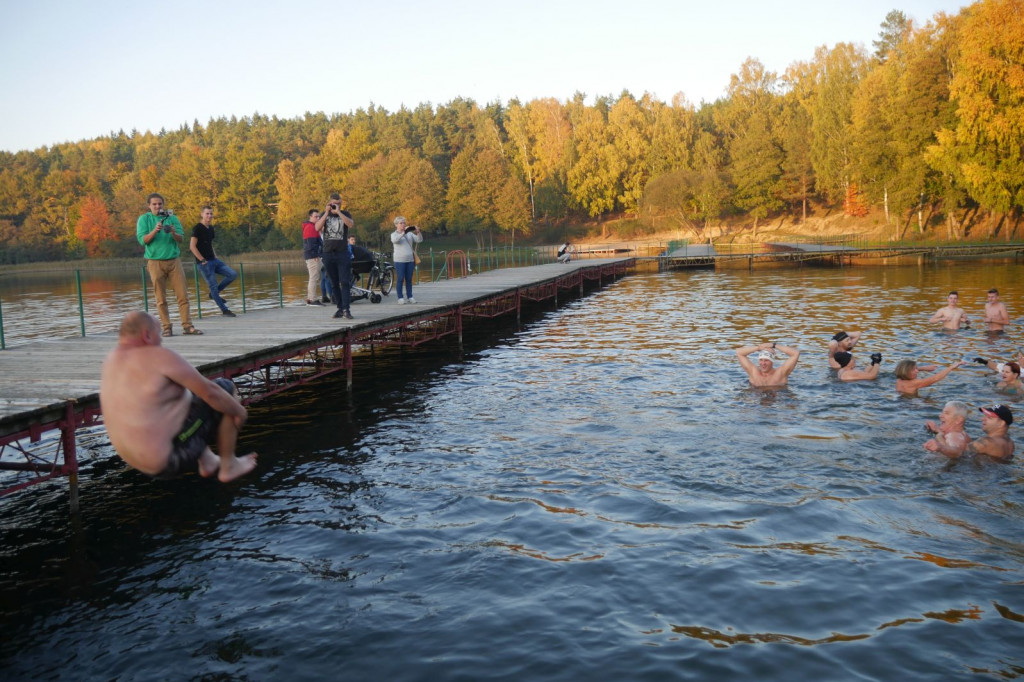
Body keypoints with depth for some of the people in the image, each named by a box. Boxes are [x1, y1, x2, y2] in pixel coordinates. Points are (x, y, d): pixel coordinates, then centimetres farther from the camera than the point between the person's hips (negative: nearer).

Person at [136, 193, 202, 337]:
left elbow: (181, 239, 3)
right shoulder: (144, 219, 5)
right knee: (161, 298, 1)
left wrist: (173, 233, -19)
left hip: (174, 260, 2)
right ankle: (166, 327, 7)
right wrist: (155, 231, -20)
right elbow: (142, 239, -5)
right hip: (155, 262, -2)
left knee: (183, 295, -3)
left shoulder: (172, 218, 10)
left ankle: (187, 326, 0)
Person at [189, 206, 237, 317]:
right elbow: (192, 246, -15)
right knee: (213, 285, -4)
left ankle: (214, 293, 12)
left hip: (214, 260, 8)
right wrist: (202, 260, -15)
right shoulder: (197, 228, -10)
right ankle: (224, 310, 3)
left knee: (233, 275, 0)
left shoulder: (211, 228, 14)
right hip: (205, 263, -8)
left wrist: (215, 256, 14)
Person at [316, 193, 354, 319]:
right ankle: (340, 308, 13)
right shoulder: (324, 214, 11)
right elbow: (317, 228, -6)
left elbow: (350, 225, -15)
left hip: (343, 253, -3)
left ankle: (346, 309, -13)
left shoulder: (345, 214, 6)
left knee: (345, 282, -9)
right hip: (328, 254, 3)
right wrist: (326, 213, -12)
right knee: (334, 284, 6)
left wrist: (338, 212, -18)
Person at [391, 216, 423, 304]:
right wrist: (403, 232, -27)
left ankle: (409, 297, 12)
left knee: (409, 279, 7)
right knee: (400, 279, -2)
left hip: (410, 260, 4)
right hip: (399, 260, -4)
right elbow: (394, 240, -20)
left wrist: (418, 232, -14)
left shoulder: (410, 233, 13)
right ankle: (400, 298, 1)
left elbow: (419, 240, 5)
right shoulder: (394, 234, 3)